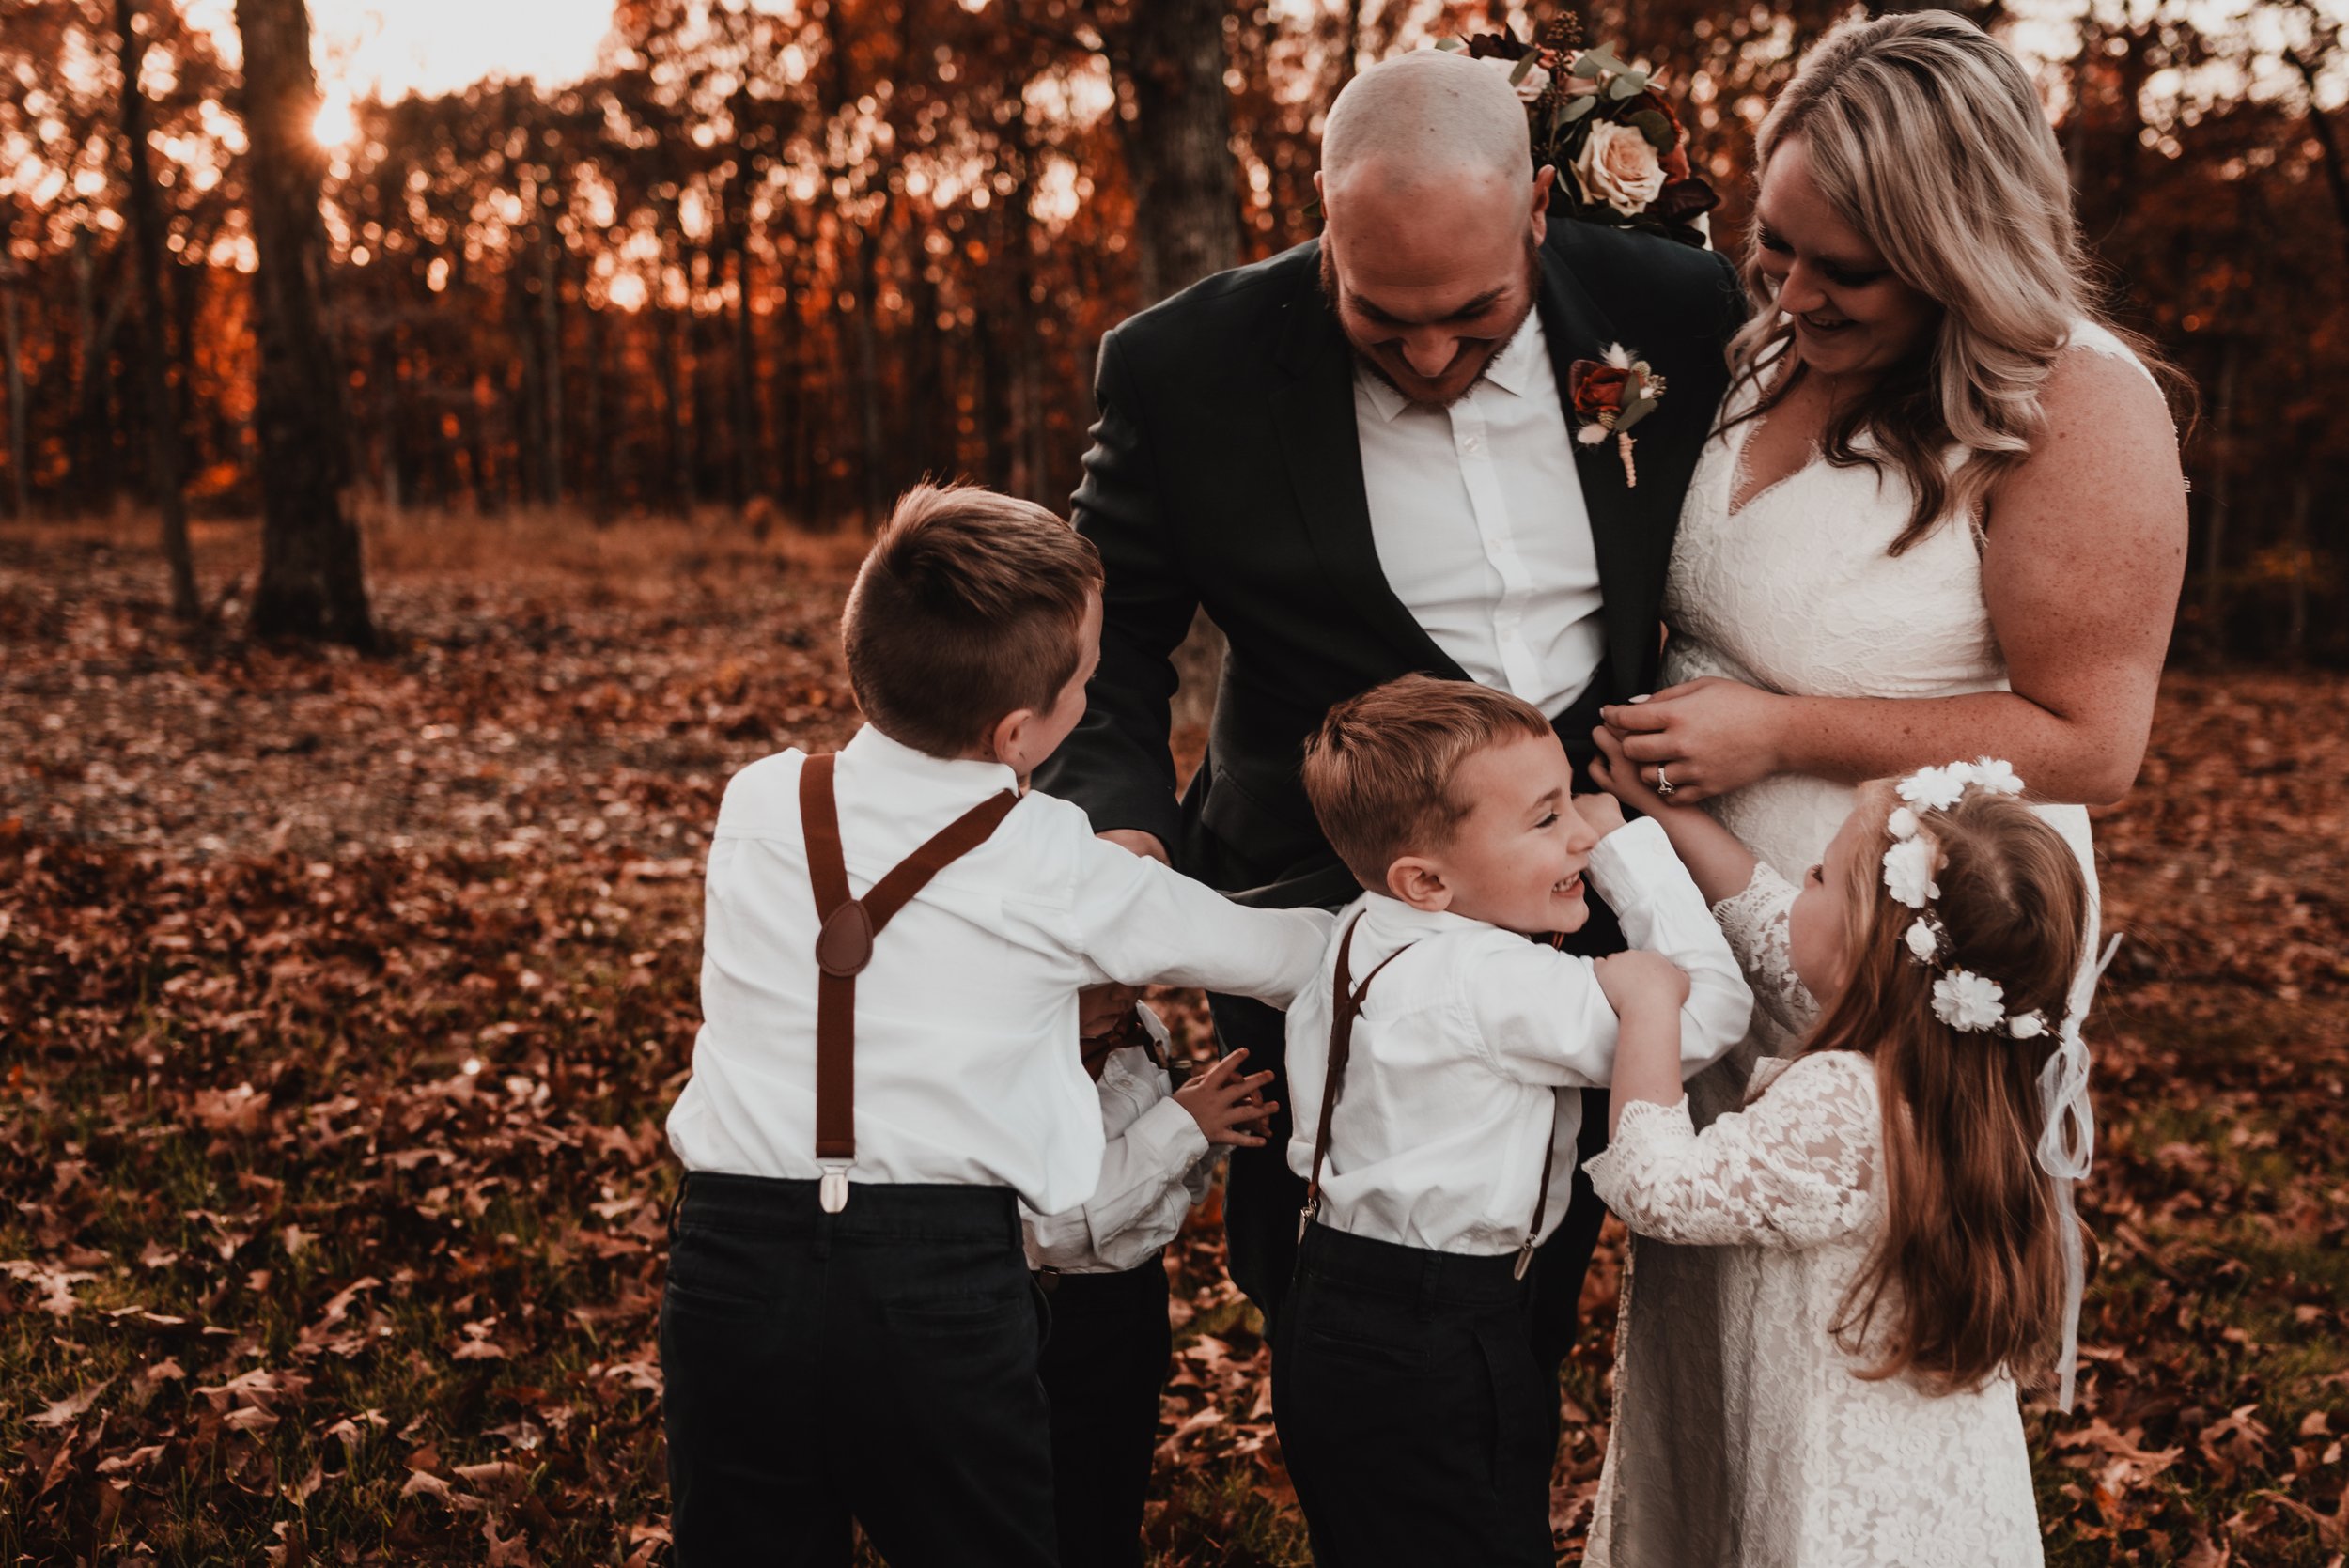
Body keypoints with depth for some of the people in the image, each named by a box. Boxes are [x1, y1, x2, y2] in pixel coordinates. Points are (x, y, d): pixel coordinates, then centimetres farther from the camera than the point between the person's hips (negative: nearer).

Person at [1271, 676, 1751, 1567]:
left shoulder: (1363, 931, 2)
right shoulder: (1490, 988, -24)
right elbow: (1712, 1010, -20)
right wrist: (1629, 842, -10)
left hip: (1333, 1321, 9)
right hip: (1432, 1353, -9)